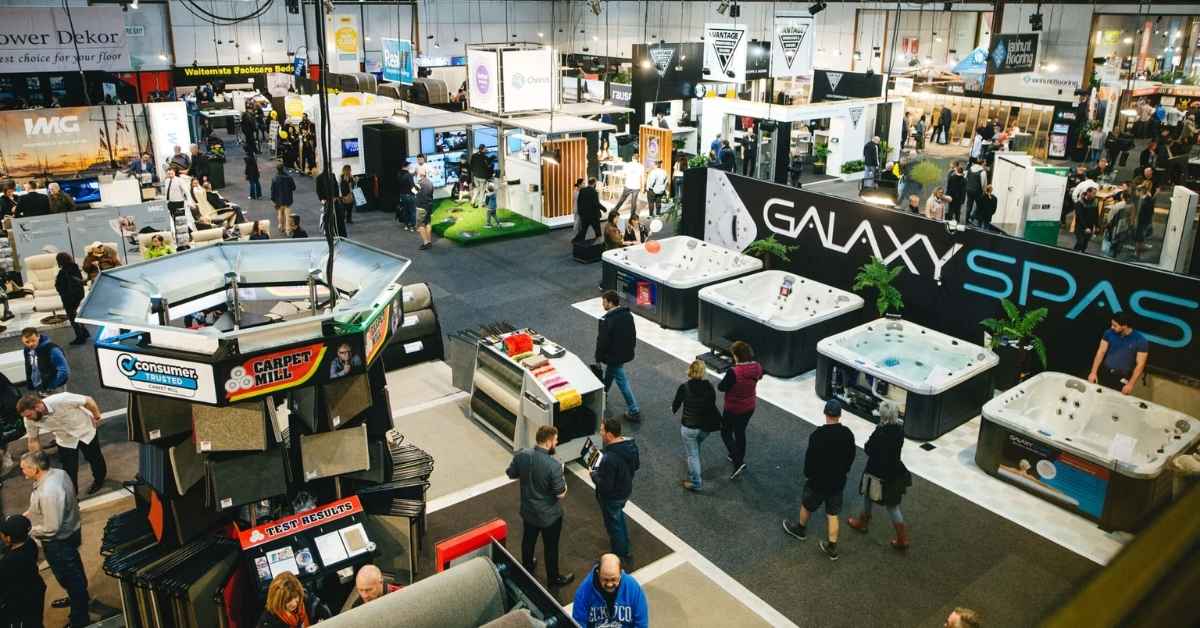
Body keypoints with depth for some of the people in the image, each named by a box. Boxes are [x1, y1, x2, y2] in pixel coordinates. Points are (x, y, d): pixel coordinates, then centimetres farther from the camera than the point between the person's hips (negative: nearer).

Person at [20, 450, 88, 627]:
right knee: (74, 569, 29)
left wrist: (27, 530, -15)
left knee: (68, 576, 10)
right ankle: (79, 598, 54)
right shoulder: (59, 473, -9)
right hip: (70, 531, 9)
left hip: (58, 541, -9)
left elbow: (51, 528, -30)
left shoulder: (48, 492, -36)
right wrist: (26, 515, 6)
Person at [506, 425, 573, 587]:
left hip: (528, 510, 5)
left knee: (528, 540, 29)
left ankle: (527, 568, 52)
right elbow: (561, 494, -23)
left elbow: (510, 474, 0)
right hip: (549, 515, -5)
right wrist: (562, 478, -5)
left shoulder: (521, 455, -17)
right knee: (551, 547, 18)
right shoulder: (554, 465, -33)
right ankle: (554, 578, 39)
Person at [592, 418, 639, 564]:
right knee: (619, 516, 32)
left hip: (612, 497, -8)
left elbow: (605, 485, -31)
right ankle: (626, 550, 51)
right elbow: (636, 465, 4)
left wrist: (594, 475, -14)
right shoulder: (631, 445, -12)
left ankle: (619, 557, 36)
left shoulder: (609, 459, -38)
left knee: (613, 526, 16)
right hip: (626, 490, 8)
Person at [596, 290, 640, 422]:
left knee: (622, 381, 2)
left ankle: (634, 412, 6)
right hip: (627, 353, 8)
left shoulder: (606, 321, -27)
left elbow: (602, 342, -21)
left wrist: (598, 358, -7)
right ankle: (603, 392, 52)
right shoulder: (628, 314, -2)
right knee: (609, 371, 30)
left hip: (614, 356, -8)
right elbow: (633, 334, 9)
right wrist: (631, 348, 22)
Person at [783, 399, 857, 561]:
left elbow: (810, 457, -18)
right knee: (833, 514, 14)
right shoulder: (847, 434, -8)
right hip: (838, 481, 4)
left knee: (807, 505, 22)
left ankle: (800, 528, 45)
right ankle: (832, 547, 17)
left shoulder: (818, 434, -24)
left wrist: (807, 474, -1)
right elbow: (851, 457, 4)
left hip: (818, 480, -4)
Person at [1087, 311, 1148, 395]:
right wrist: (1093, 372, -9)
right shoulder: (1109, 333, -5)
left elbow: (1140, 364, -13)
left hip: (1122, 378, -3)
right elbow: (1101, 352, -2)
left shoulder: (1140, 341, -14)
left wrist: (1130, 384, -19)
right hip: (1104, 373, 3)